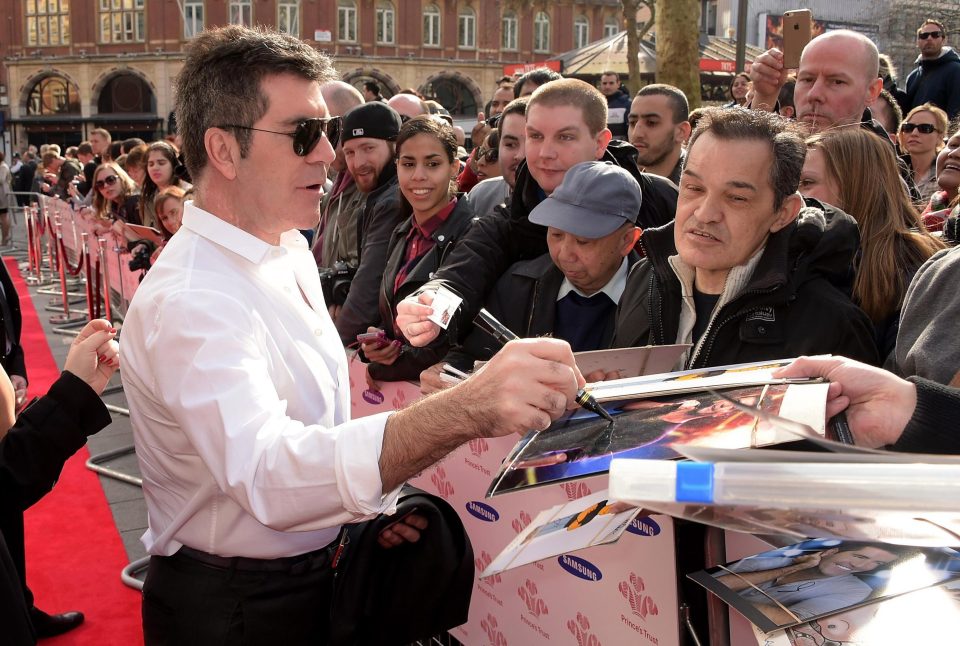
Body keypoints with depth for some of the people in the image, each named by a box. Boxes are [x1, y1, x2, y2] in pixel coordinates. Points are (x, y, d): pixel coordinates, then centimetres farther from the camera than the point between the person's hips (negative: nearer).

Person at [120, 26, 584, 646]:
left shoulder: (290, 248, 3)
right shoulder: (191, 302, -28)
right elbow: (265, 474, -45)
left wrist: (374, 491, -4)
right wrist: (466, 410, -57)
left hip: (313, 571, 8)